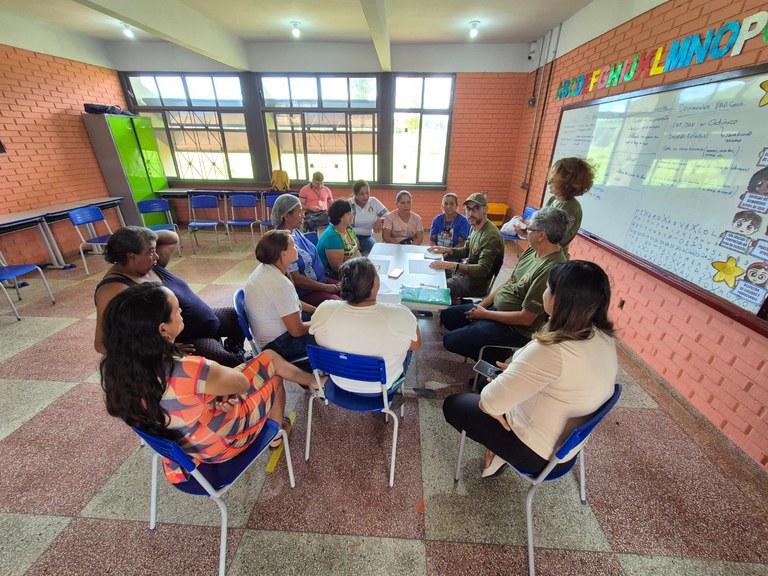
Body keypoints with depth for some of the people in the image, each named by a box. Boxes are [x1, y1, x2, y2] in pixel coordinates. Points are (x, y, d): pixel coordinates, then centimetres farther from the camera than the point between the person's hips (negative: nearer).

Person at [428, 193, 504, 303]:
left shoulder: (491, 236, -26)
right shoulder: (475, 227, 4)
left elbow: (483, 270, -32)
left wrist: (453, 266, -41)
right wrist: (446, 250, -3)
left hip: (475, 283, -9)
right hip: (465, 272, 9)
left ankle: (456, 302, 8)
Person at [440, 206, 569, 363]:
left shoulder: (551, 270, -29)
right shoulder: (533, 251, 0)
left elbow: (526, 318, -26)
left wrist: (485, 314, -15)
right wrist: (483, 304, 1)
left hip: (516, 328, -9)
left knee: (450, 340, -12)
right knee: (447, 316, 8)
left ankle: (496, 358, 7)